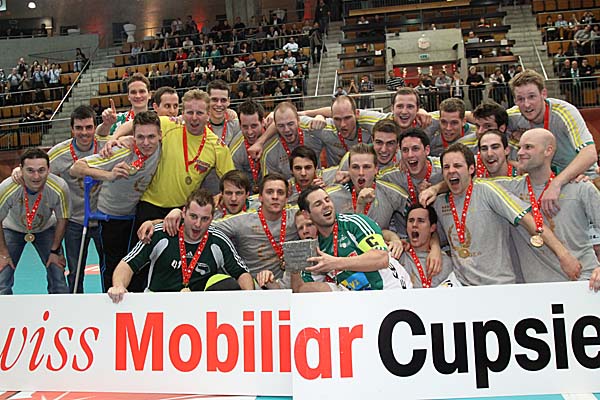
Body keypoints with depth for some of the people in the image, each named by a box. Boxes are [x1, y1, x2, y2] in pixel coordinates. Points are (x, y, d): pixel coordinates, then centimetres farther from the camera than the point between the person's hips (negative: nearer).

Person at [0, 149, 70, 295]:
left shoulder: (59, 188, -31)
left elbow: (62, 220, -12)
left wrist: (55, 251, -6)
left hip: (46, 229, 1)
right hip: (12, 229, -1)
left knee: (58, 278, -3)